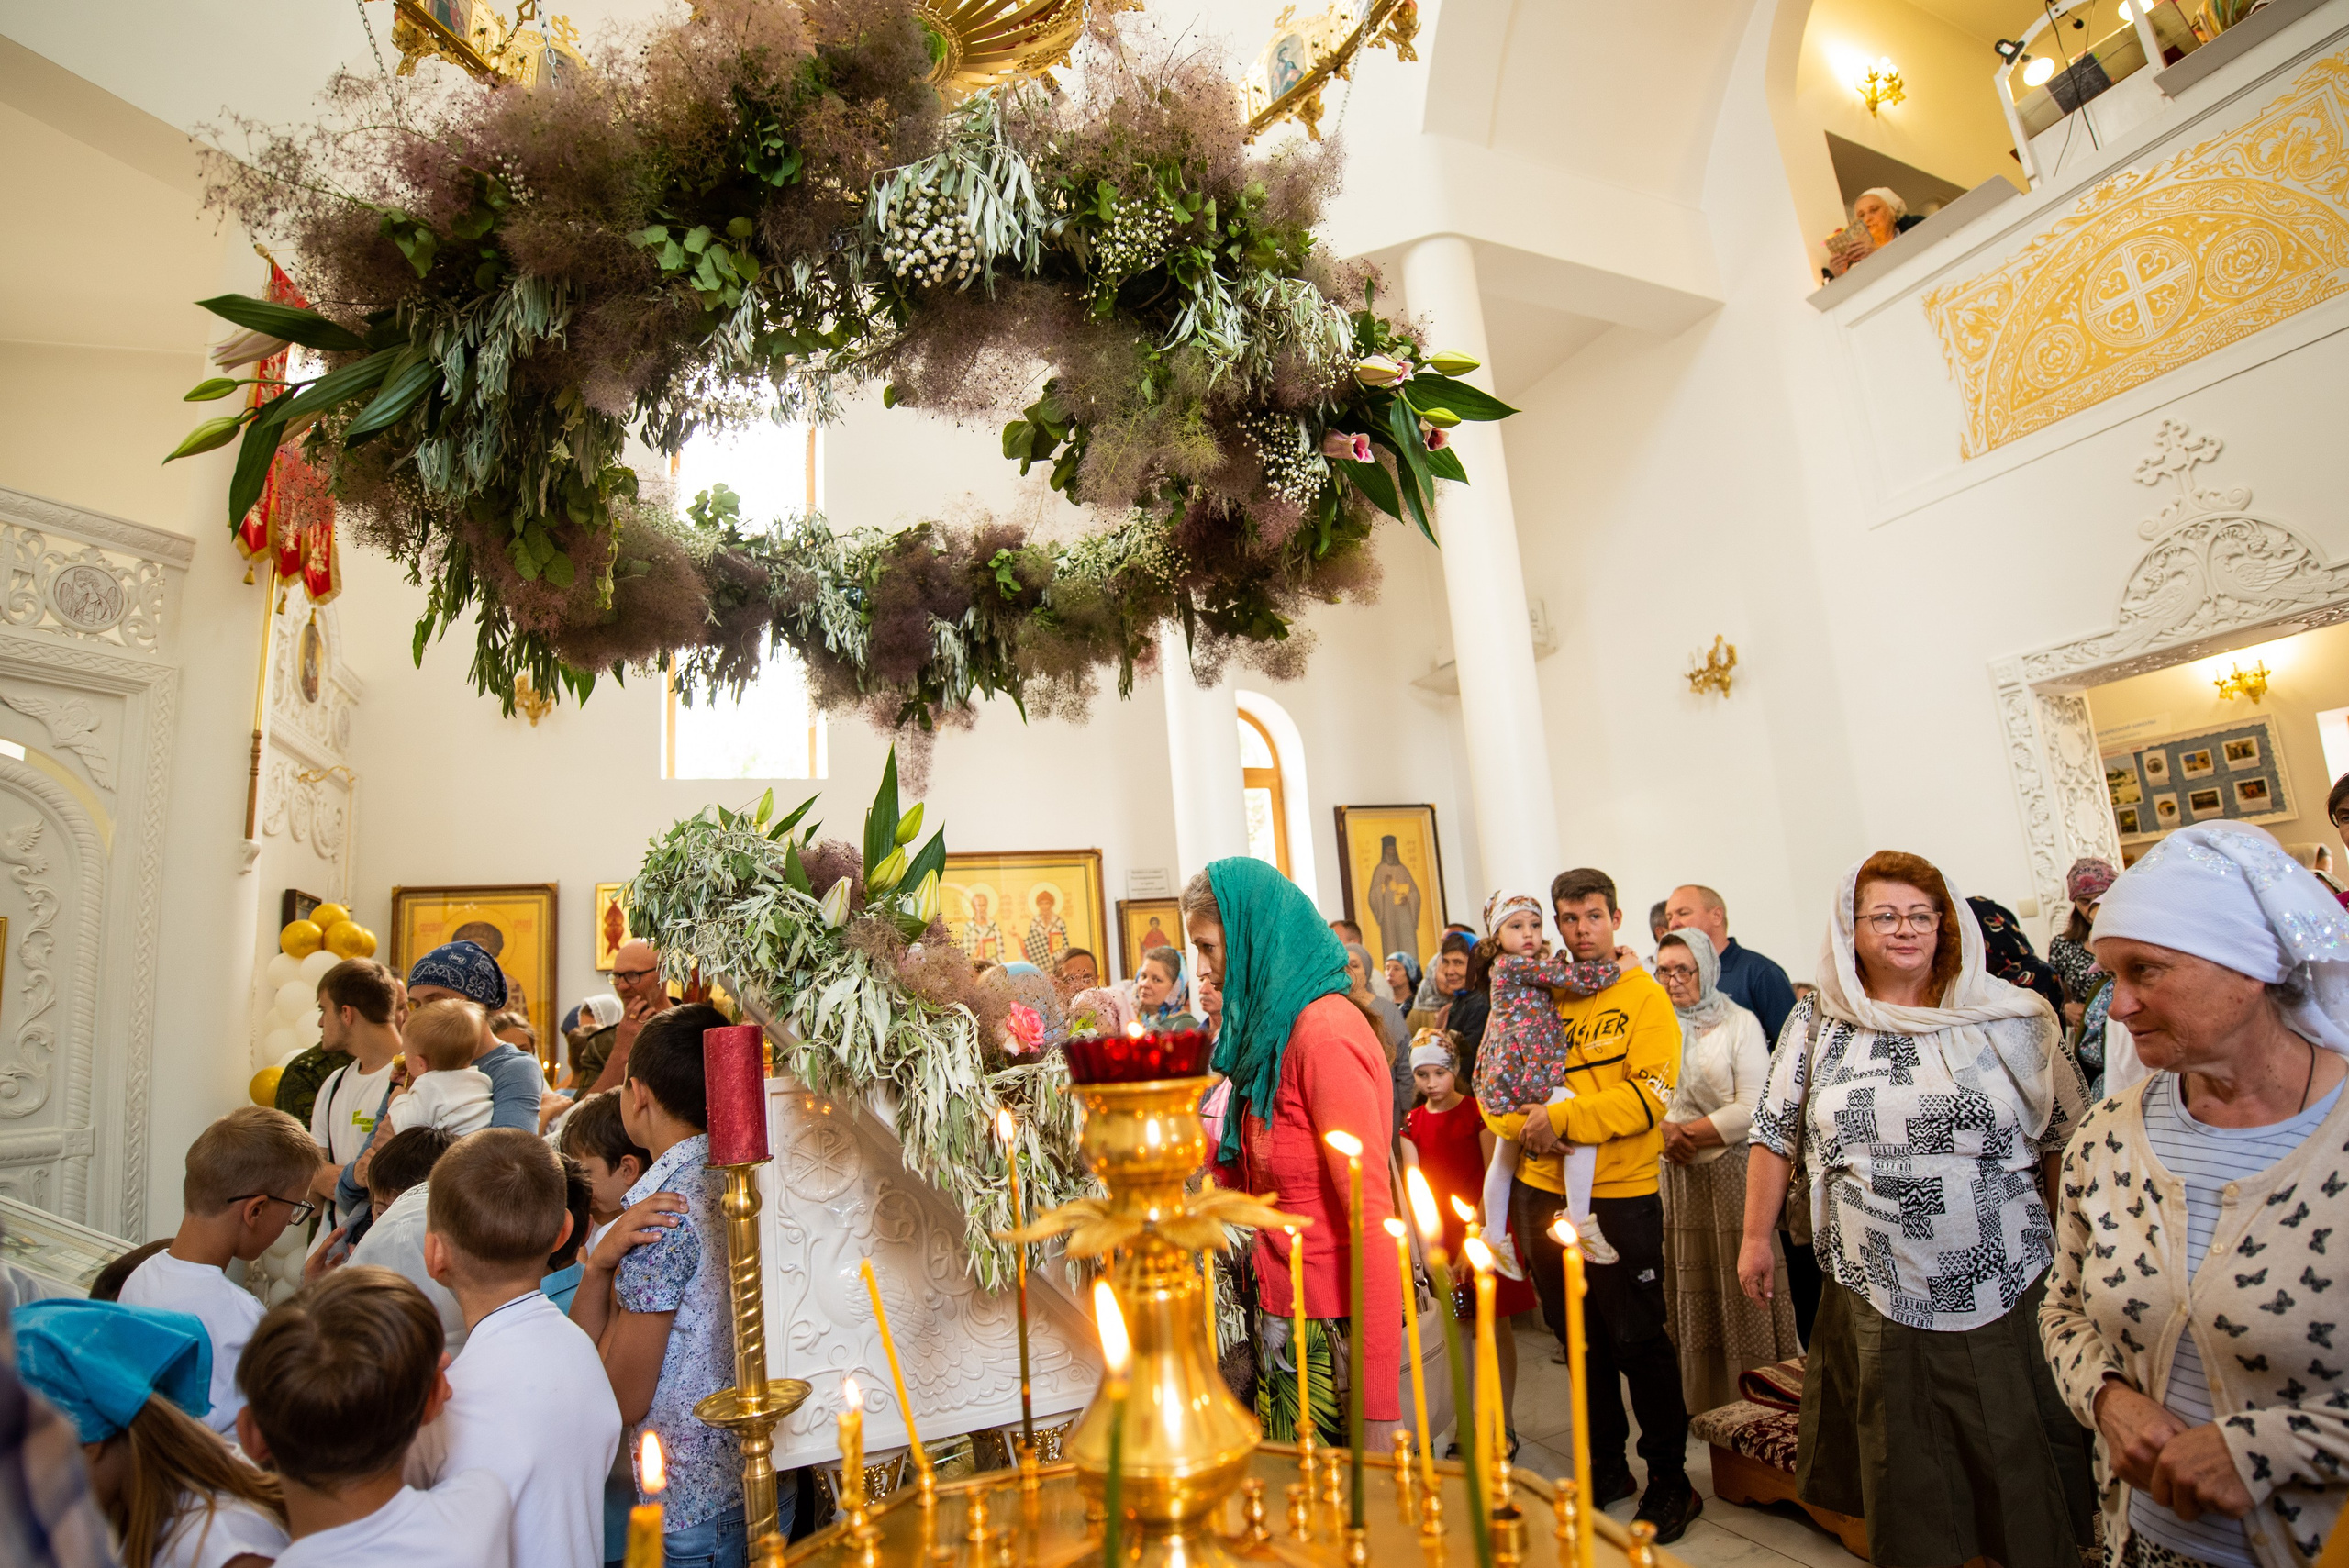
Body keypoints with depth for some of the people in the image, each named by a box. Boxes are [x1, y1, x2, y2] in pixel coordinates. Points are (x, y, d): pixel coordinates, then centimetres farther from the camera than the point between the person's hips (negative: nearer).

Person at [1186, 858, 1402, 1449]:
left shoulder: (1326, 1032, -20)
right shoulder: (1272, 1030, 10)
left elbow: (1371, 1219, -23)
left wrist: (1379, 1407, -22)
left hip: (1331, 1332, -8)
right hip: (1282, 1316, 8)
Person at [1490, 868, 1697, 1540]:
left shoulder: (1644, 997, -6)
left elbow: (1649, 1094, -17)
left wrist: (1561, 1119, -22)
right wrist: (1520, 1122, -13)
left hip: (1620, 1195, -4)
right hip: (1543, 1191, 5)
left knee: (1638, 1341, 6)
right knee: (1579, 1337, 17)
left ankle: (1670, 1482, 26)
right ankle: (1605, 1466, 36)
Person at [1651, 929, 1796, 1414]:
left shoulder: (1739, 1023, -4)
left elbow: (1753, 1107, -11)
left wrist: (1690, 1132, -12)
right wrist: (1667, 1131, -13)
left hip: (1732, 1170, -3)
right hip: (1674, 1175, 4)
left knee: (1740, 1280, 0)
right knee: (1689, 1287, 9)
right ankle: (1704, 1398, 21)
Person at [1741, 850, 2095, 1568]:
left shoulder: (2004, 1018, -1)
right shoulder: (1818, 1023, 1)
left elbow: (2068, 1137, 6)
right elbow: (1775, 1133, 5)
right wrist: (1755, 1238, 5)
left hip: (2004, 1295, 0)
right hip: (1877, 1301, 1)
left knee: (2024, 1477, 10)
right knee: (1902, 1486, 13)